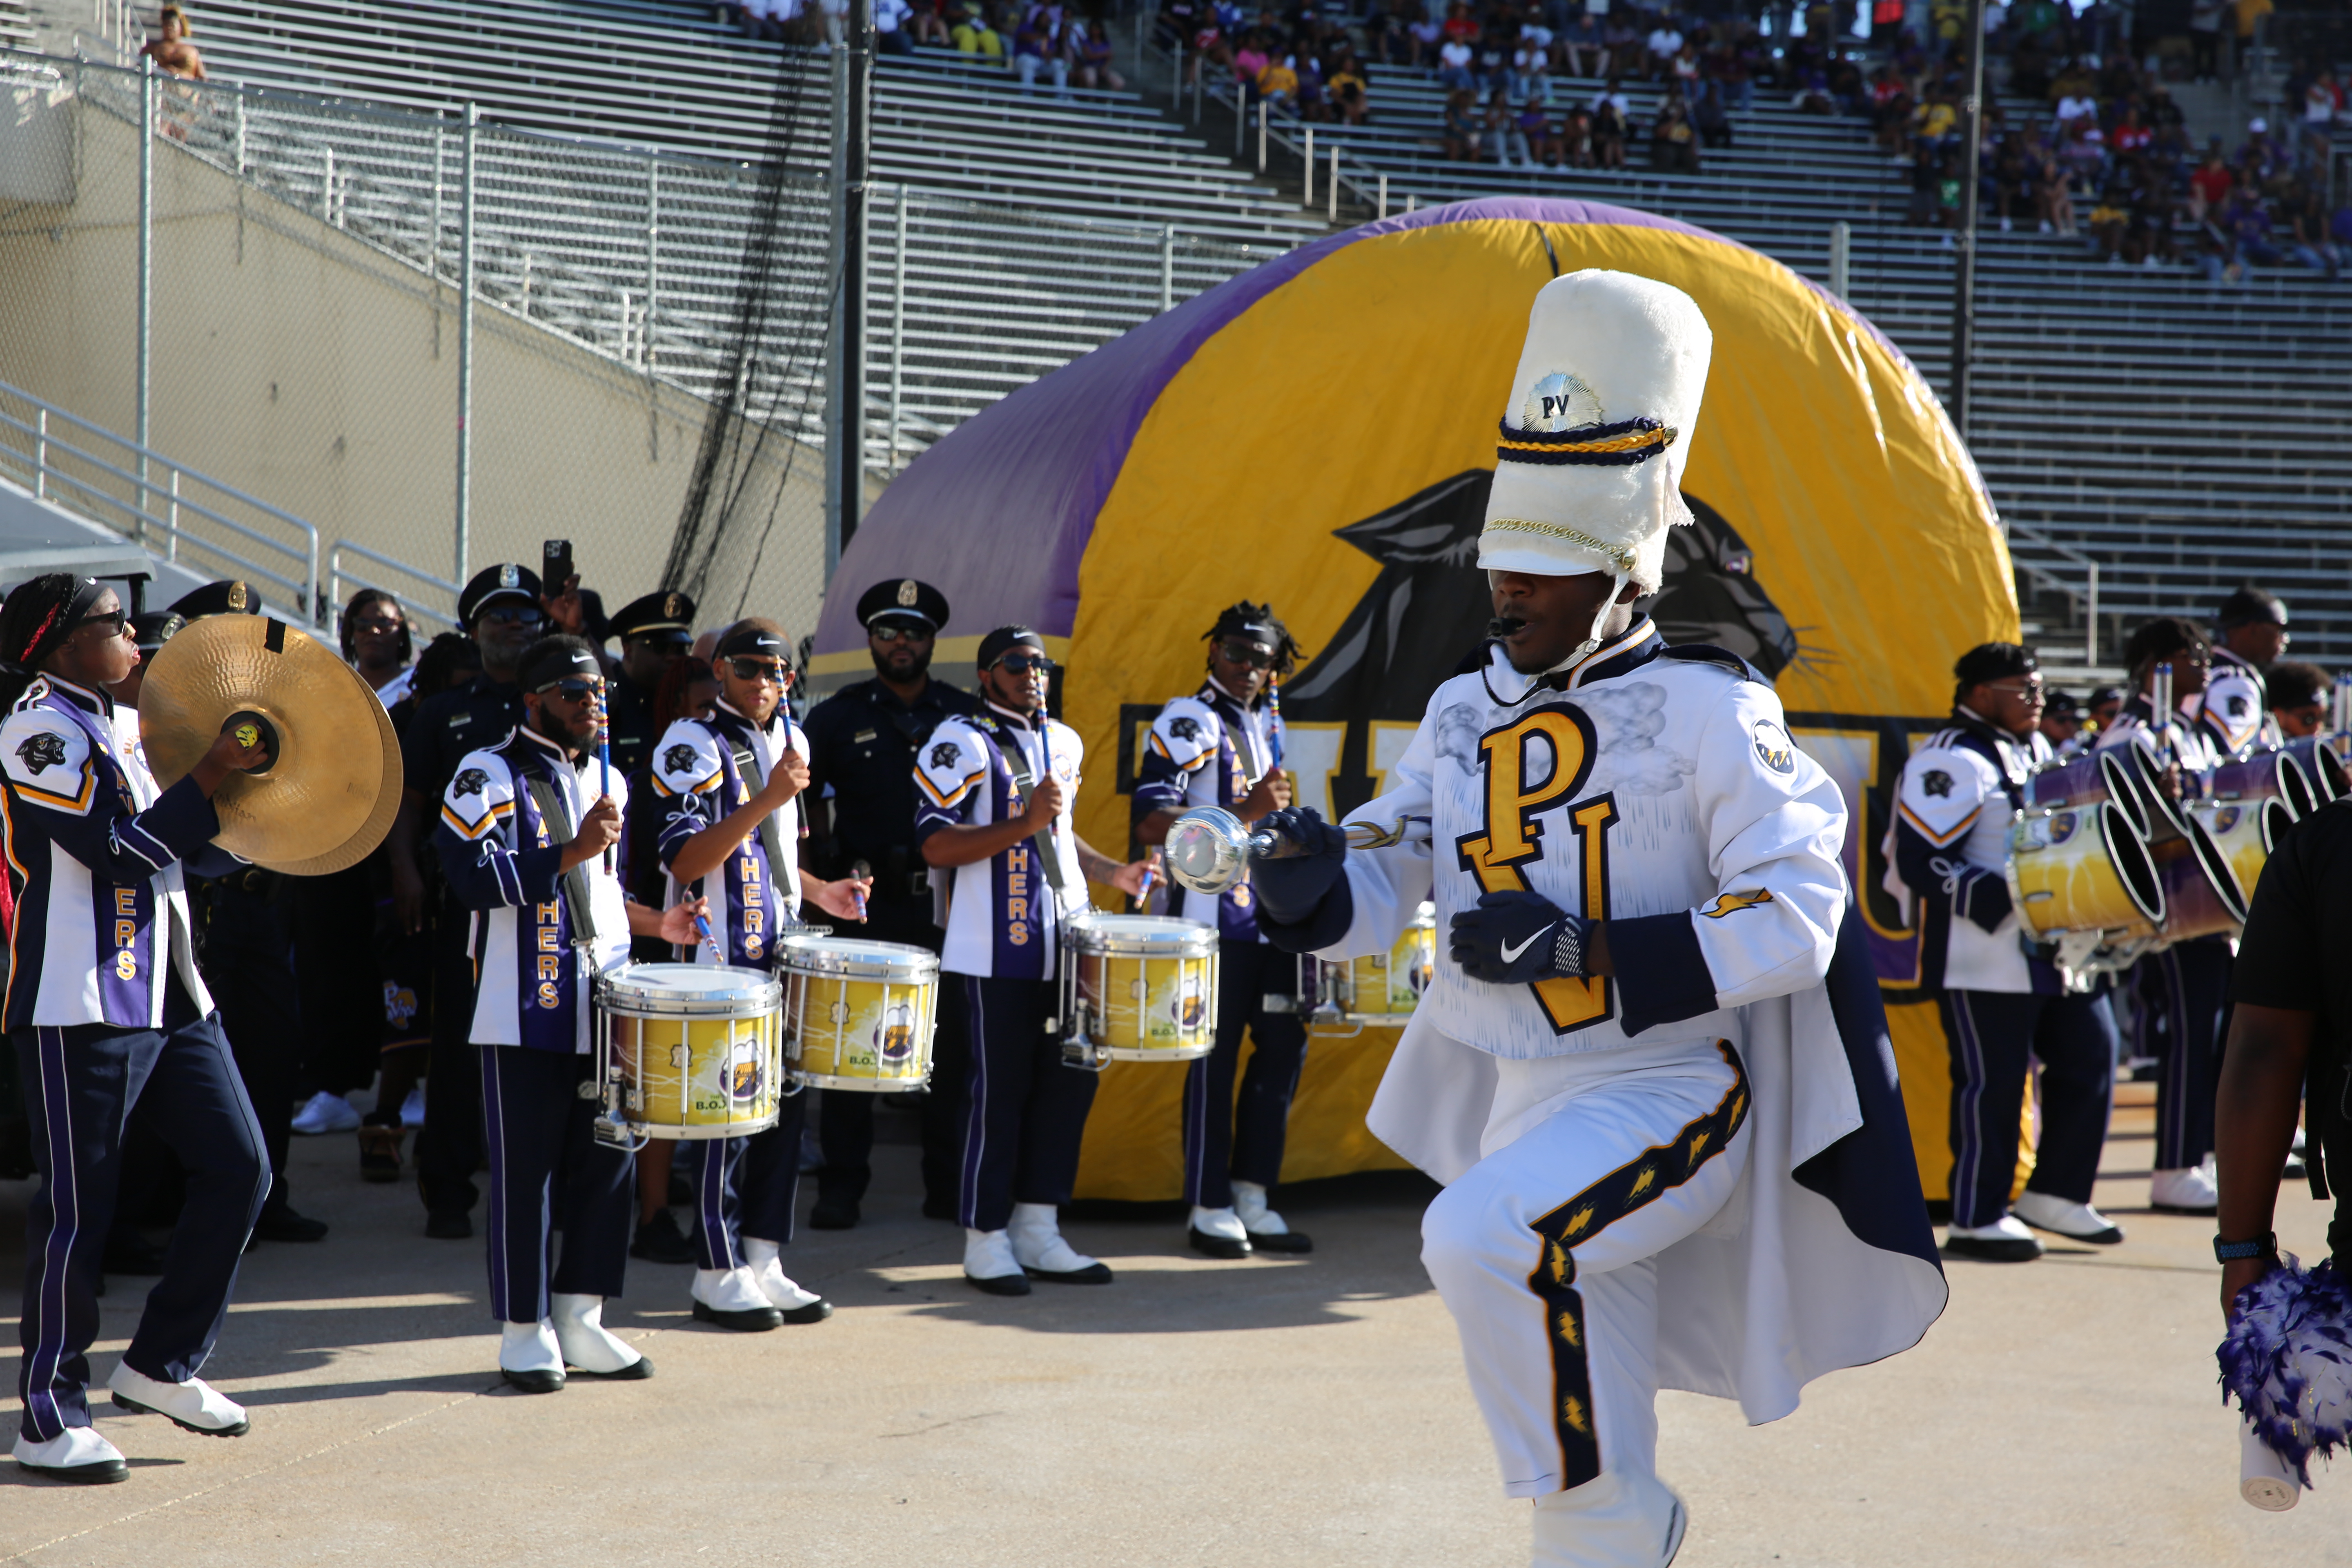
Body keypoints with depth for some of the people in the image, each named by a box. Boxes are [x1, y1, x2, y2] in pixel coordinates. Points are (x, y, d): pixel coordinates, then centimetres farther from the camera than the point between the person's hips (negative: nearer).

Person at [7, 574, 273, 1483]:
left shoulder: (119, 724, 16)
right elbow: (116, 846, -21)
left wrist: (223, 792, 8)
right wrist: (213, 778, -16)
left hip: (168, 993, 9)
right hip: (79, 1006, -9)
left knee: (238, 1169, 6)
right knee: (76, 1211, -3)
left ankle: (161, 1365, 19)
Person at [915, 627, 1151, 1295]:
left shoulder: (1065, 743, 16)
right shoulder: (961, 742, -8)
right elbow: (935, 845, -14)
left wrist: (1110, 871, 12)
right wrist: (1023, 823, -21)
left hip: (1066, 943, 7)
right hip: (998, 953, -7)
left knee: (1070, 1081, 7)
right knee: (1001, 1091, -3)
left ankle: (1038, 1232, 17)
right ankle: (986, 1242, 7)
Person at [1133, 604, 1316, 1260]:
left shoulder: (1270, 723, 16)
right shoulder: (1188, 723, -7)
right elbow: (1150, 822, -17)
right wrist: (1245, 812, -24)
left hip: (1272, 915, 7)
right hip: (1214, 919, -7)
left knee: (1284, 1045, 7)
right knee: (1216, 1059, -2)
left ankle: (1251, 1201, 15)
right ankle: (1209, 1210, 5)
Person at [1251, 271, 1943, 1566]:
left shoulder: (1708, 711, -9)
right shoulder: (1463, 716, 7)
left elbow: (1795, 920, -16)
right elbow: (1370, 898, 8)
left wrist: (1582, 948, -22)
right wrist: (1307, 878, -16)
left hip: (1667, 1096, -6)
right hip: (1521, 1106, 6)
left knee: (1482, 1237, -31)